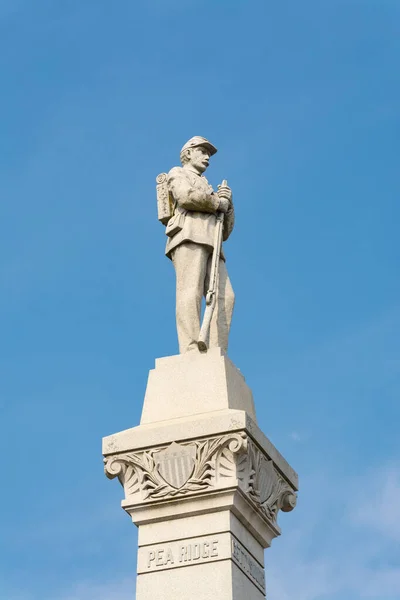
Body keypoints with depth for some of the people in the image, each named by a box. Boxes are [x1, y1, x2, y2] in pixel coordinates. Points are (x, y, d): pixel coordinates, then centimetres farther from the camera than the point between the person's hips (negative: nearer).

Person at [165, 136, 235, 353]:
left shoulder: (208, 192, 41)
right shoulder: (178, 174, 20)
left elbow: (225, 231, 27)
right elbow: (187, 196, -6)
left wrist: (228, 202, 11)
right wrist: (219, 202, 6)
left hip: (209, 245, 7)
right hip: (189, 237, -7)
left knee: (223, 298, -14)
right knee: (191, 292, -24)